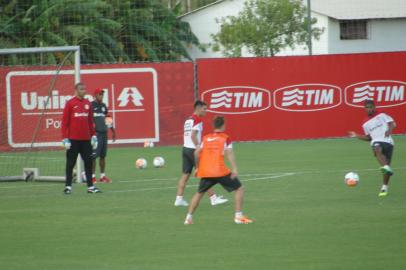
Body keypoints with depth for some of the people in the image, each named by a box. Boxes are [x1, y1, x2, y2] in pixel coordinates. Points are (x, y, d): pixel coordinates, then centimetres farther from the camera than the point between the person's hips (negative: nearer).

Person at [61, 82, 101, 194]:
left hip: (86, 139, 5)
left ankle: (90, 186, 7)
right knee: (70, 163, 1)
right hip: (73, 139, -5)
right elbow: (64, 121, -5)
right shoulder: (70, 103, -4)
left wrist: (93, 136, 13)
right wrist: (65, 138, -10)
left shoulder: (88, 103, 11)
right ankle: (68, 186, 8)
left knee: (88, 162, 3)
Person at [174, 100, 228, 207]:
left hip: (185, 148, 8)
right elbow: (193, 136, -20)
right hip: (193, 150, -8)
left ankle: (179, 199, 4)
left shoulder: (188, 120, 16)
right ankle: (213, 198, 0)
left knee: (185, 174, 8)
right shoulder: (197, 120, -11)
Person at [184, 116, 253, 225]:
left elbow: (197, 153, 12)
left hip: (205, 172, 4)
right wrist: (234, 169, -18)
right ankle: (238, 216, 0)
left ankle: (189, 218, 18)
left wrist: (197, 168, 25)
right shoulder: (225, 138, 2)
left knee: (199, 193, 24)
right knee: (239, 189, 9)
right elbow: (229, 153, -11)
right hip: (220, 171, -4)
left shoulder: (206, 138, 14)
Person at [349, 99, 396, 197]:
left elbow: (392, 124, 3)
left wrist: (389, 130, -18)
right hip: (376, 142, 2)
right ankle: (386, 167, -59)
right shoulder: (366, 124, 22)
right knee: (377, 150, -37)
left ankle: (384, 188, 4)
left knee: (387, 163, -8)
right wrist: (357, 136, 18)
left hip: (387, 141, -2)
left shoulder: (381, 115, 10)